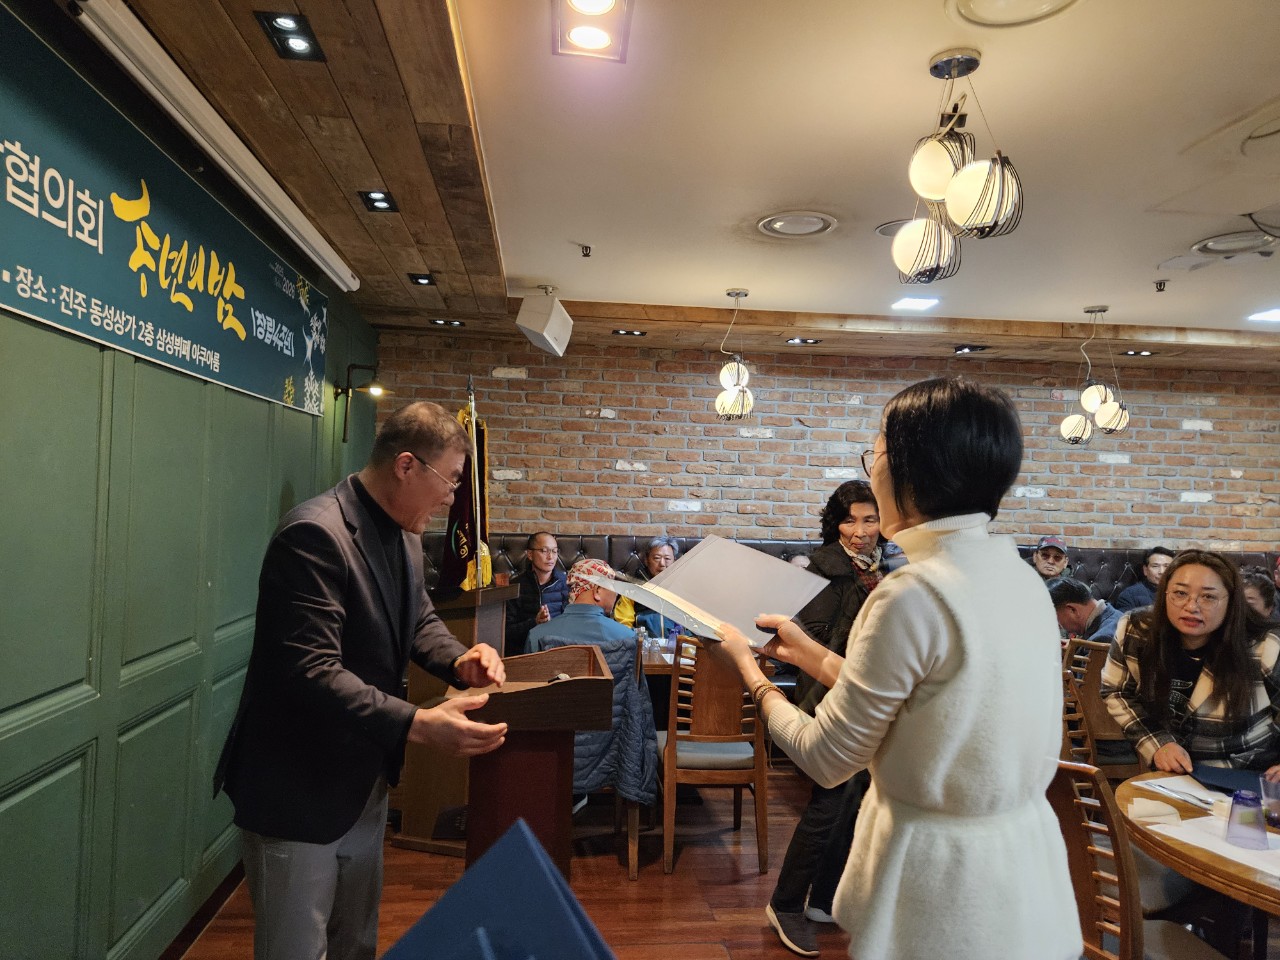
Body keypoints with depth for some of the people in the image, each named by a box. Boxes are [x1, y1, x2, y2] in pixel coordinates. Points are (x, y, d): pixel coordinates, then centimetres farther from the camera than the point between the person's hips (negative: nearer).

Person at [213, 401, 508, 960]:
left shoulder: (404, 535, 4)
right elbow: (311, 672, -31)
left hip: (365, 779, 9)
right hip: (297, 790, -9)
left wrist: (459, 661, -7)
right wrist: (417, 725, -37)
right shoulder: (315, 535, -25)